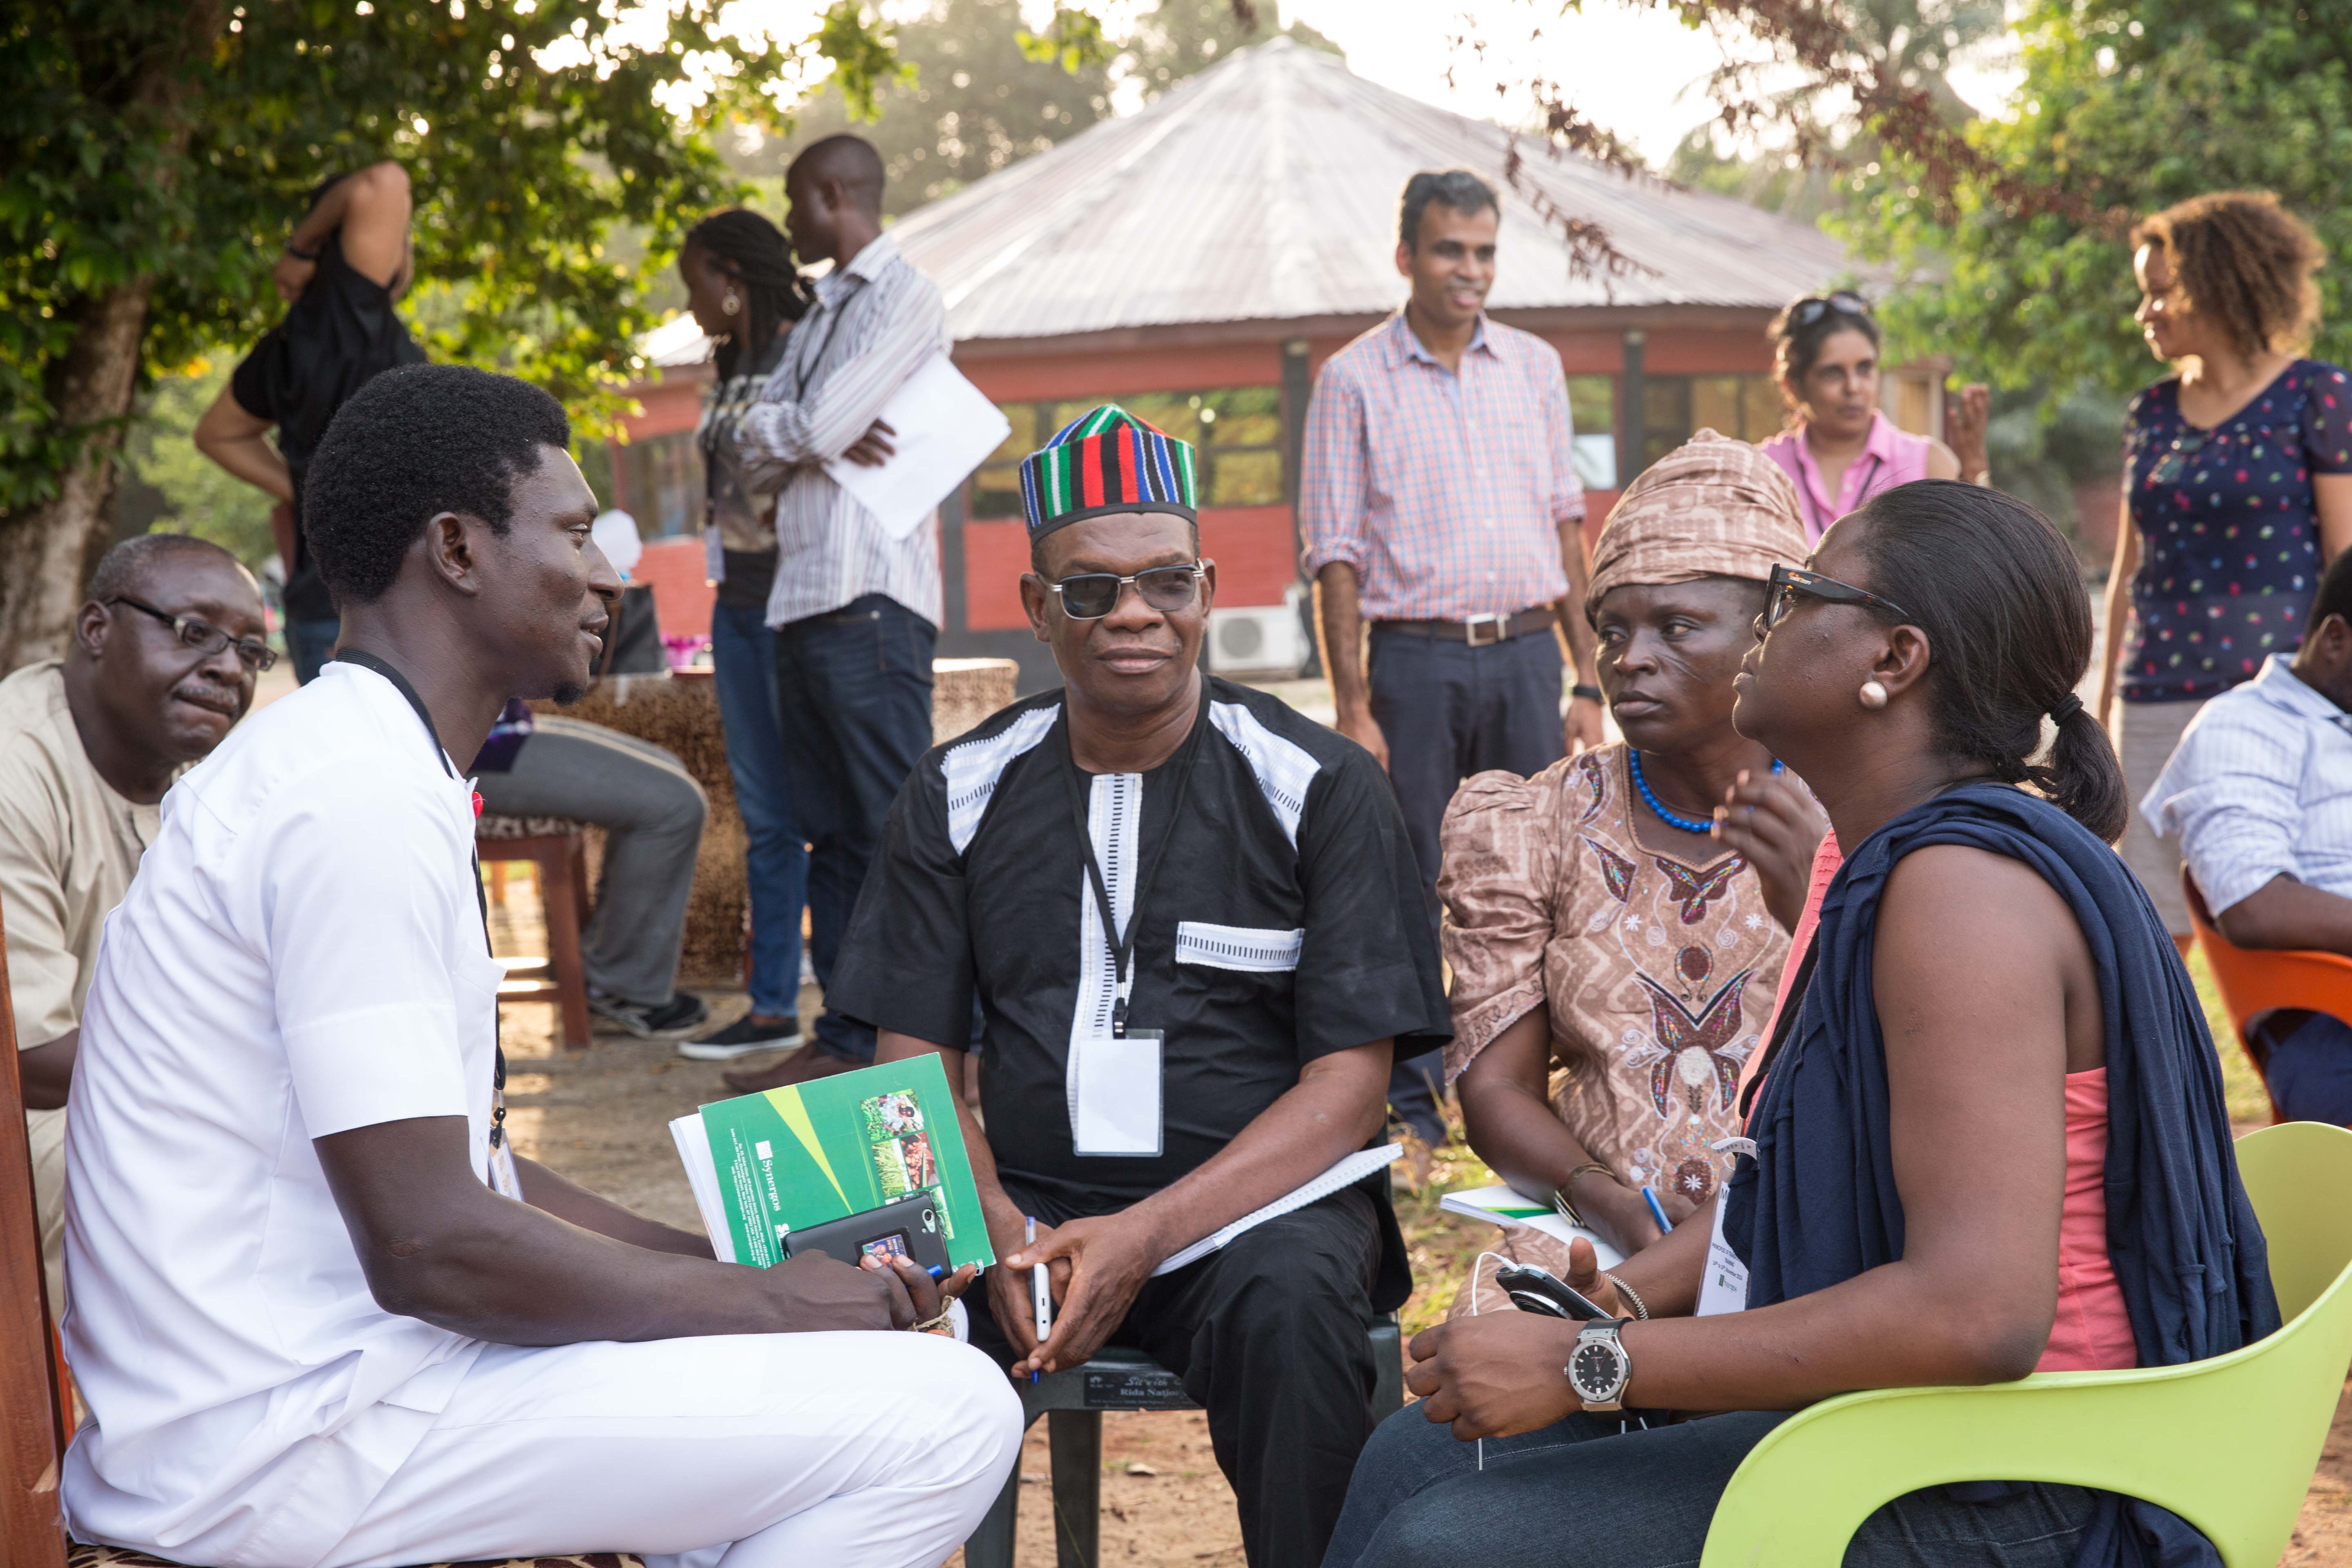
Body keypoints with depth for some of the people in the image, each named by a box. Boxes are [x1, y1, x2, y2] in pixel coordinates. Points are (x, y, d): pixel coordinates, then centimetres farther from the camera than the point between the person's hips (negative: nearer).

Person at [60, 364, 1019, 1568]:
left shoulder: (354, 767, 15)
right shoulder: (359, 800, -18)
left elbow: (462, 1166, 18)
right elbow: (428, 1245, -23)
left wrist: (730, 1267, 9)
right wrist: (772, 1303, -11)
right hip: (285, 1445, -11)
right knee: (947, 1416, -15)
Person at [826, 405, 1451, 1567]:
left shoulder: (1319, 787, 0)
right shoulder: (962, 794, 9)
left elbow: (1348, 1085, -6)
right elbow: (916, 1062, 7)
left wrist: (1146, 1235, -18)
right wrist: (995, 1230, -14)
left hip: (1252, 1200, -2)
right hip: (1026, 1202, 2)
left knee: (1290, 1300, -36)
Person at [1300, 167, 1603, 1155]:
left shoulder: (1535, 366, 10)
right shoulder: (1354, 380, -1)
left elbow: (1564, 526, 12)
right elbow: (1336, 555, -3)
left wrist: (1588, 682, 7)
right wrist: (1352, 707, -9)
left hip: (1527, 654, 3)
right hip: (1416, 659, -3)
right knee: (1411, 888, 1)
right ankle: (1409, 1096, 12)